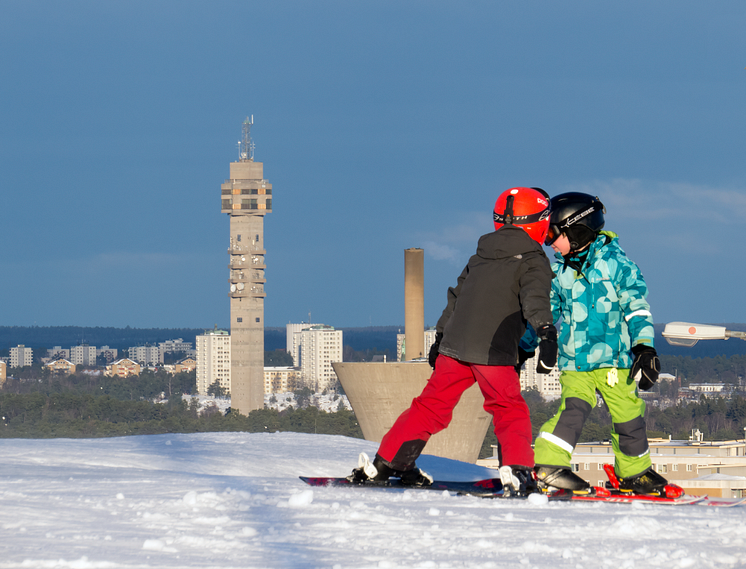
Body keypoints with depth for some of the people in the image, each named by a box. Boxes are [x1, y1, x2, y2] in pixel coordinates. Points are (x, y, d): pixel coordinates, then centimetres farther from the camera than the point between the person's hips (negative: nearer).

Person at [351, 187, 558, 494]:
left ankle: (386, 461, 10)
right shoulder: (532, 260, 0)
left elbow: (455, 297, 27)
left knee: (432, 404, 12)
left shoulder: (479, 257, 20)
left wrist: (440, 337, 37)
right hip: (494, 351, -5)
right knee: (510, 411, 7)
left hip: (454, 344, 5)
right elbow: (534, 297, -19)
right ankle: (519, 470, -8)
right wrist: (546, 332, -33)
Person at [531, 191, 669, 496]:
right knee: (574, 408, -20)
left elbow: (637, 307, -3)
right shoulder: (559, 271, 8)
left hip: (614, 358, -1)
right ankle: (547, 465, -23)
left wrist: (644, 346, -12)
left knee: (628, 416, 4)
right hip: (574, 362, 1)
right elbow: (547, 312, 20)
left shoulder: (615, 263, -4)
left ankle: (634, 472, 22)